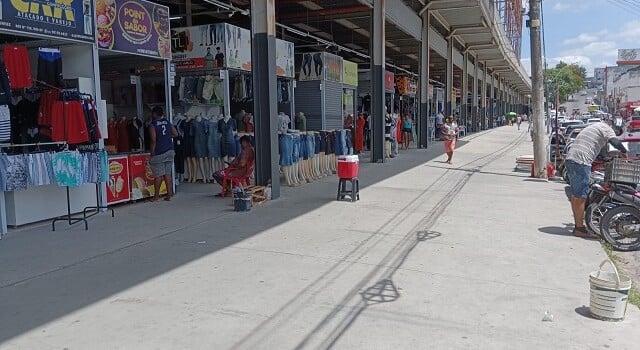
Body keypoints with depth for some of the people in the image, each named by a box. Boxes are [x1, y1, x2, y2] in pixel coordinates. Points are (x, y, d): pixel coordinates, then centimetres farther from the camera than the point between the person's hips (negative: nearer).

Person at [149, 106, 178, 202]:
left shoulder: (152, 125, -9)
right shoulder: (168, 123, 8)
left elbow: (153, 141, -14)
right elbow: (176, 134, 13)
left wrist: (152, 153, -9)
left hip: (159, 153, -6)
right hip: (169, 151, 6)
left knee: (158, 175, 0)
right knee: (168, 174, 9)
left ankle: (156, 196, 7)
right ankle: (169, 194, 10)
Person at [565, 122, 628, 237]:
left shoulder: (592, 127, 32)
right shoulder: (606, 128, 5)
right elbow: (616, 142, -12)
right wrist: (624, 152, 6)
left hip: (569, 159, 9)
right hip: (581, 162, -9)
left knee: (575, 196, 13)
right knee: (581, 197, -6)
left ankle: (577, 226, 19)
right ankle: (579, 228, -3)